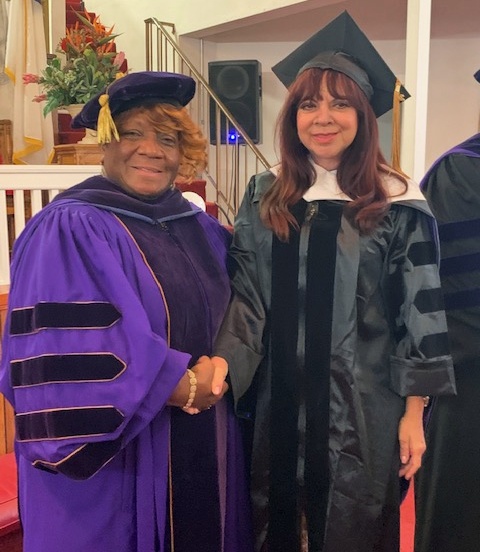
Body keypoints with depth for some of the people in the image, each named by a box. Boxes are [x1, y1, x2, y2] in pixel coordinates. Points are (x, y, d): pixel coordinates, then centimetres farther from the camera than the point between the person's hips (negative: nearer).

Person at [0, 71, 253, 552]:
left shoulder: (201, 230, 7)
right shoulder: (68, 231, -14)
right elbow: (65, 357, -22)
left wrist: (219, 373, -7)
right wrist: (182, 384, -18)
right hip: (108, 460, -6)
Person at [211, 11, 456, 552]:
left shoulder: (397, 206, -8)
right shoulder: (265, 195, 2)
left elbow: (420, 313, -5)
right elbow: (245, 294, 1)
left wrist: (413, 414, -5)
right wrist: (222, 358, -14)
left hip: (362, 410, -3)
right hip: (278, 402, 3)